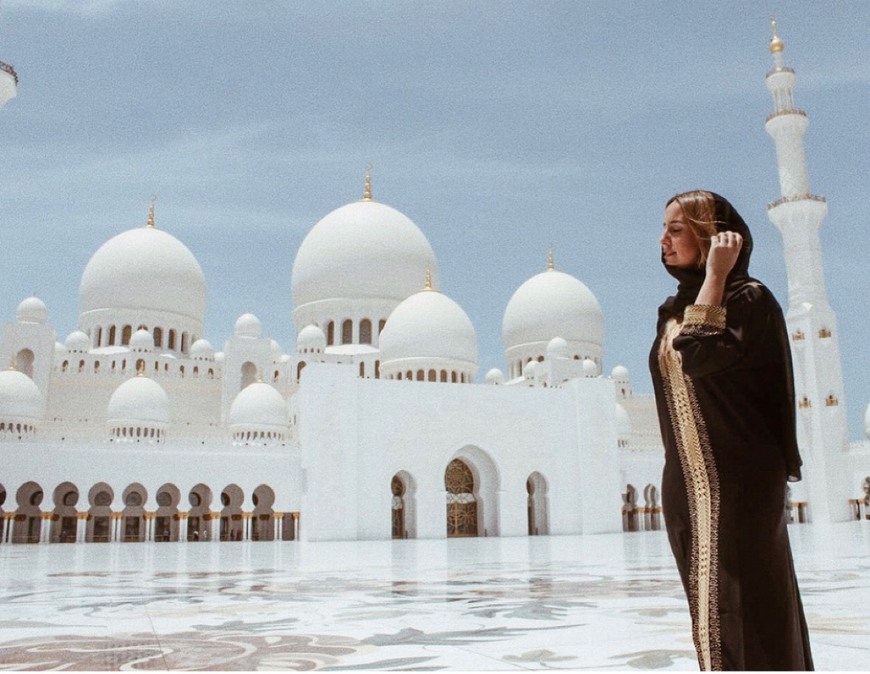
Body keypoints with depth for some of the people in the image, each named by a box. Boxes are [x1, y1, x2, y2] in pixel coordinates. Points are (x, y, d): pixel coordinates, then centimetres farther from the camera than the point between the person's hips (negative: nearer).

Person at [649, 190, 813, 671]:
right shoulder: (674, 309, 15)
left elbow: (697, 355, -26)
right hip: (687, 483, 8)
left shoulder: (747, 297, -9)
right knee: (712, 606, 13)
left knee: (742, 601, -4)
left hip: (737, 481, -8)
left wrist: (716, 273, -17)